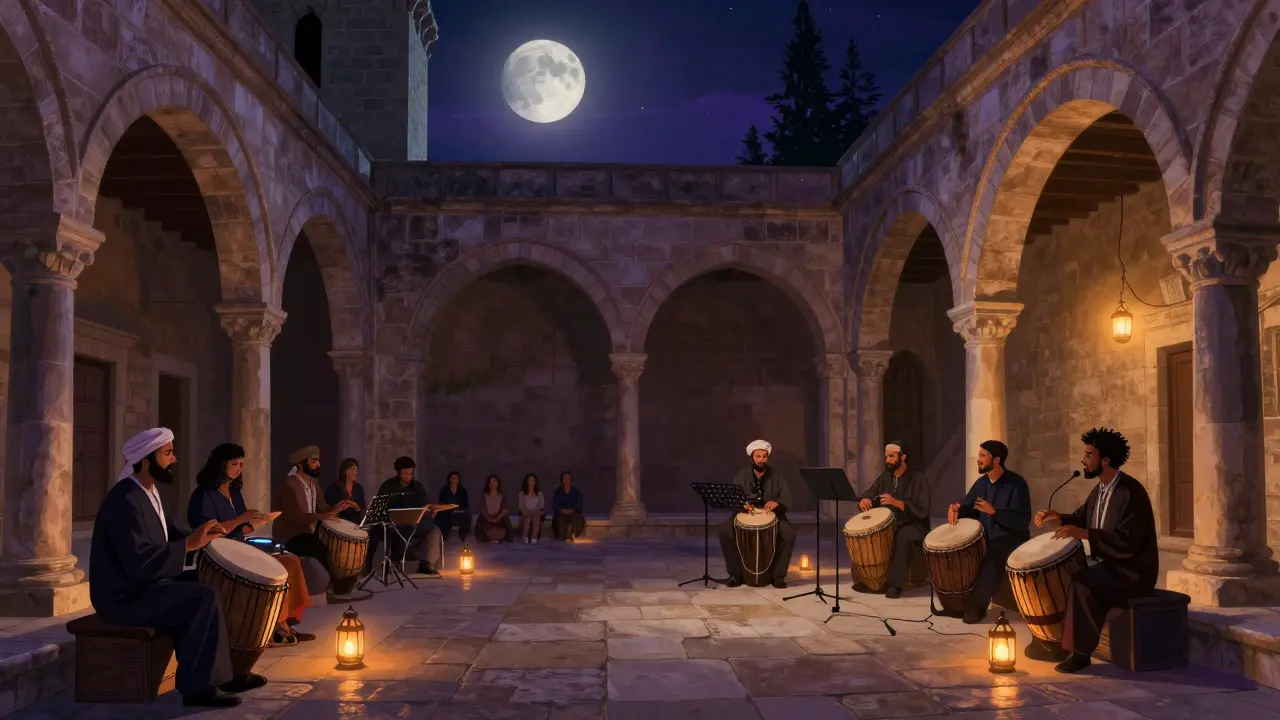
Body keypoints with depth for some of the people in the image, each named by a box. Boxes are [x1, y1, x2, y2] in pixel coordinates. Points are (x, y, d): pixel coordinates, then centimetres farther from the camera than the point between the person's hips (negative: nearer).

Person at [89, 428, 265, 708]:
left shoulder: (149, 492, 10)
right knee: (206, 598, -23)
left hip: (146, 583, 10)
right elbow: (139, 562, -32)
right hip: (126, 596, -10)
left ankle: (224, 673, 11)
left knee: (214, 587, 6)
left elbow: (170, 535, 16)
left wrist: (199, 538, -4)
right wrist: (189, 544, -27)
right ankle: (199, 686, -14)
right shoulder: (125, 500, -22)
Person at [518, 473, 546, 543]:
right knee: (528, 517, -37)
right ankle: (525, 538, -41)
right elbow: (521, 506, 1)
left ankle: (534, 538, -43)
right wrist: (527, 512, -20)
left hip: (536, 513, 1)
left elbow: (542, 505, 1)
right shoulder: (522, 493, 11)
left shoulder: (539, 493, 13)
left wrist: (533, 511, -16)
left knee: (535, 516, -36)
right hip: (526, 514, -1)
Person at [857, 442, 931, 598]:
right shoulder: (885, 477, 9)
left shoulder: (917, 478, -10)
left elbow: (922, 510, -19)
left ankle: (895, 584, -31)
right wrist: (864, 501, -14)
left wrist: (896, 502, -30)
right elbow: (868, 496, 12)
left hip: (913, 526, -6)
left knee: (903, 537, -38)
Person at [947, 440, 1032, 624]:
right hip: (986, 536, 7)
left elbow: (1023, 521, -21)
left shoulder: (1016, 483, -14)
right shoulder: (982, 482, 7)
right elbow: (968, 508, 13)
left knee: (993, 557, -34)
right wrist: (956, 508, -12)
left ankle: (977, 604, -24)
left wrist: (994, 511, -32)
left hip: (1011, 538, -7)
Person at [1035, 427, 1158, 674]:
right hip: (1108, 565, 9)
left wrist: (1083, 534, -34)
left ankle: (1080, 651, -17)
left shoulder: (1131, 492, -21)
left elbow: (1126, 543, -29)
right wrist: (1058, 517, -1)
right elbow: (1081, 518, 20)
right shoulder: (1100, 489, 8)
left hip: (1132, 572, -9)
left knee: (1081, 582, -27)